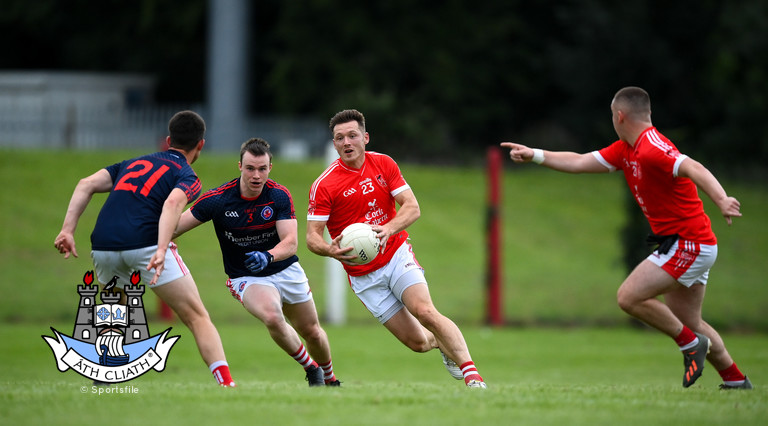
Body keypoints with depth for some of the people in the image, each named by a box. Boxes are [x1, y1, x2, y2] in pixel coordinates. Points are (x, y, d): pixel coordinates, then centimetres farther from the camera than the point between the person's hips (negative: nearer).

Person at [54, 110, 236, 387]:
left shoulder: (134, 163, 29)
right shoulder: (187, 177, 12)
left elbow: (87, 184, 16)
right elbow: (173, 203, -12)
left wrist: (68, 229, 9)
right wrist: (162, 251, -24)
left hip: (103, 246, 5)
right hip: (145, 244, -5)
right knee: (197, 318, 0)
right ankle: (225, 382, -12)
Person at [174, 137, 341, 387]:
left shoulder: (279, 196, -15)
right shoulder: (218, 200, -19)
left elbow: (291, 242, -23)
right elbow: (172, 227, -13)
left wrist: (268, 256, -43)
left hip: (286, 270, 2)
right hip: (247, 279, -2)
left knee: (312, 332, 11)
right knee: (272, 317, -31)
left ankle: (330, 380, 43)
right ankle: (310, 368, -6)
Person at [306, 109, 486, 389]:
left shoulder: (384, 164, -2)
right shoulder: (324, 185, -10)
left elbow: (412, 207, -6)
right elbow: (312, 237, -11)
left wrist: (388, 229, -26)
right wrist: (330, 250, -34)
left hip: (396, 254, 1)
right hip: (363, 276, -1)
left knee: (424, 311, -26)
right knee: (417, 342, -4)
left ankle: (471, 373, -23)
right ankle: (441, 342, 32)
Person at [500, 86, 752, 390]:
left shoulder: (651, 149, -21)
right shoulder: (626, 150, 10)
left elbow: (694, 169, -36)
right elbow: (579, 163, 19)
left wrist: (721, 200, -52)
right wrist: (534, 155, 19)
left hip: (688, 244, -10)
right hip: (693, 243, 10)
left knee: (629, 297, -13)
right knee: (688, 322, 15)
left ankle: (691, 344, -3)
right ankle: (735, 379, 20)